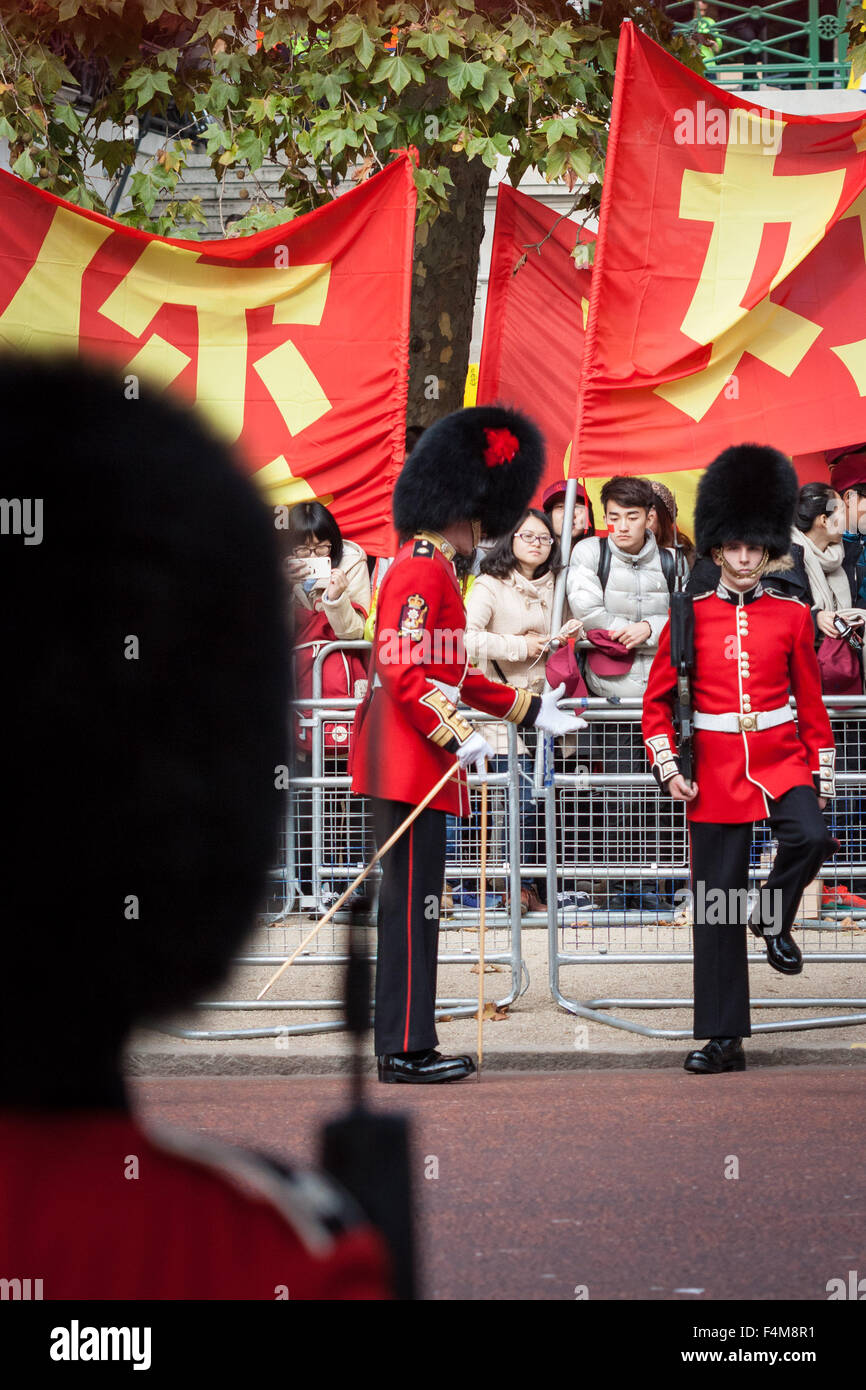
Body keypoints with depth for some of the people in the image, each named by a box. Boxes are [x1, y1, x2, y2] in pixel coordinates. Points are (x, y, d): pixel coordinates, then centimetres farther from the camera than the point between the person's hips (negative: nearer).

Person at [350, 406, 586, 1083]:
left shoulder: (428, 566, 19)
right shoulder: (424, 571, -14)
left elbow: (449, 673, 25)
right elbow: (401, 671, -22)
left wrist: (530, 709, 25)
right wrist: (459, 736, -26)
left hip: (412, 759, 11)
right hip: (411, 762, -11)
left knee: (413, 900, 12)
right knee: (412, 901, -7)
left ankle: (406, 1045, 17)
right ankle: (407, 1049, -4)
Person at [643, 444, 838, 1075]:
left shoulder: (792, 616, 4)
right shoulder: (690, 615, 2)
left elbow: (811, 699, 9)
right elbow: (658, 698, 6)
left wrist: (822, 774, 6)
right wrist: (668, 768, -4)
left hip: (783, 758, 0)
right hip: (716, 770, 0)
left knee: (810, 838, -30)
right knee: (716, 906, 0)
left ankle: (773, 916, 3)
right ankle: (724, 1039, 8)